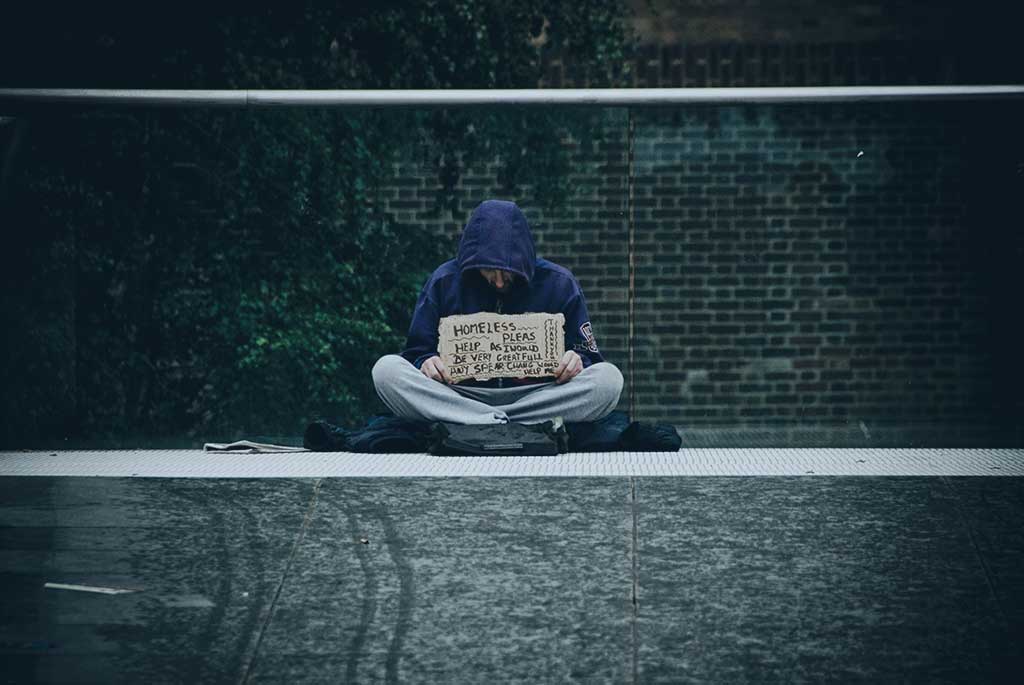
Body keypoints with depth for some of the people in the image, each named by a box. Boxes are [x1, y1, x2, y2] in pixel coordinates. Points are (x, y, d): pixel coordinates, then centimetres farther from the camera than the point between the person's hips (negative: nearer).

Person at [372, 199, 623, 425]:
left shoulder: (558, 283, 3)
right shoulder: (444, 282, 3)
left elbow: (589, 355, 7)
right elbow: (416, 353, 9)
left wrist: (578, 361, -17)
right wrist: (425, 362, -15)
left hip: (537, 400, 0)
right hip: (461, 395, 0)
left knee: (608, 378, -27)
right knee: (386, 369, -24)